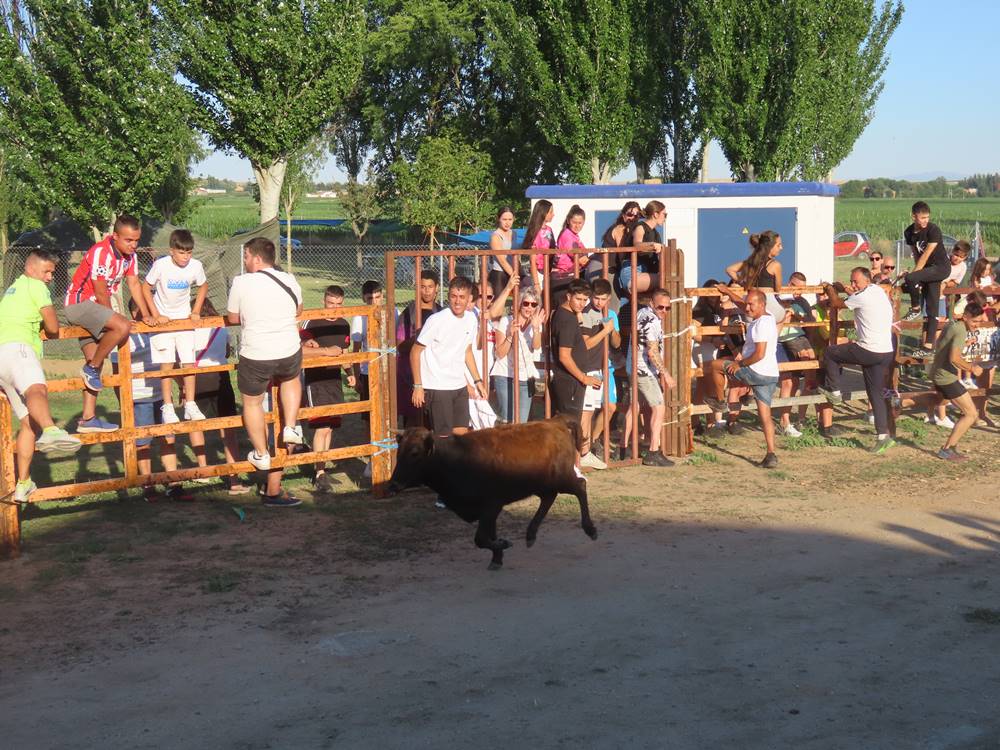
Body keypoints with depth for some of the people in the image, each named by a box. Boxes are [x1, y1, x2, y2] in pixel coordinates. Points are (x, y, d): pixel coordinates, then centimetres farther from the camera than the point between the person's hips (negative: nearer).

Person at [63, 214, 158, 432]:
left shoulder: (130, 255, 4)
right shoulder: (101, 253, -23)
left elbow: (134, 284, 8)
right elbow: (101, 293, -19)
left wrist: (146, 315, 1)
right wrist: (113, 319, -7)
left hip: (94, 308, 9)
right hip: (78, 303, -9)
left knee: (95, 363, 7)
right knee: (122, 327, -30)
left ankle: (88, 419, 10)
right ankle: (92, 368, -12)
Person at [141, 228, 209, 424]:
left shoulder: (196, 266, -11)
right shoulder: (161, 265, -19)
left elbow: (203, 286, 9)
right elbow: (146, 288, -9)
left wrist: (196, 311, 1)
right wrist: (156, 315, -15)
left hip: (184, 318, 3)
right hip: (163, 318, -3)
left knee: (189, 362, -1)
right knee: (167, 363, -7)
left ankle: (190, 405, 6)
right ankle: (168, 408, -3)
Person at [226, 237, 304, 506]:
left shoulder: (241, 283, -9)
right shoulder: (290, 281, 2)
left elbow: (232, 318, 3)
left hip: (255, 356, -3)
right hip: (290, 353, 3)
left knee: (252, 402, 20)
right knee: (291, 379, 37)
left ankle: (261, 454, 28)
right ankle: (291, 427, 24)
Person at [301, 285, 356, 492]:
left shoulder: (344, 325, 11)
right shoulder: (312, 323, -10)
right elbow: (300, 350, -20)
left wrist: (349, 373, 7)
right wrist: (326, 351, -22)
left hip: (335, 380, 7)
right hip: (315, 381, -7)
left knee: (330, 427, 11)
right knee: (322, 427, -12)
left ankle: (321, 471, 22)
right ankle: (319, 473, -6)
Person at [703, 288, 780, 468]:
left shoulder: (761, 324, -17)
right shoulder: (767, 317, 12)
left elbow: (759, 354, -24)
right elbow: (743, 304, 32)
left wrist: (740, 363, -11)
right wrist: (728, 291, 38)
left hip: (757, 372, -9)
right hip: (771, 376, 9)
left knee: (715, 365, 8)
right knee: (765, 416, 8)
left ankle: (719, 401, 24)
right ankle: (771, 455, 1)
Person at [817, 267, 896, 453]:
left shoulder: (862, 297, -13)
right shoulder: (878, 291, 13)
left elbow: (837, 304, 4)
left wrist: (830, 289, 21)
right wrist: (844, 289, 37)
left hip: (869, 352, -9)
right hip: (886, 353, 9)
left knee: (830, 352, 11)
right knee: (876, 394, 10)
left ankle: (834, 391, 21)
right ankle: (883, 436, 6)